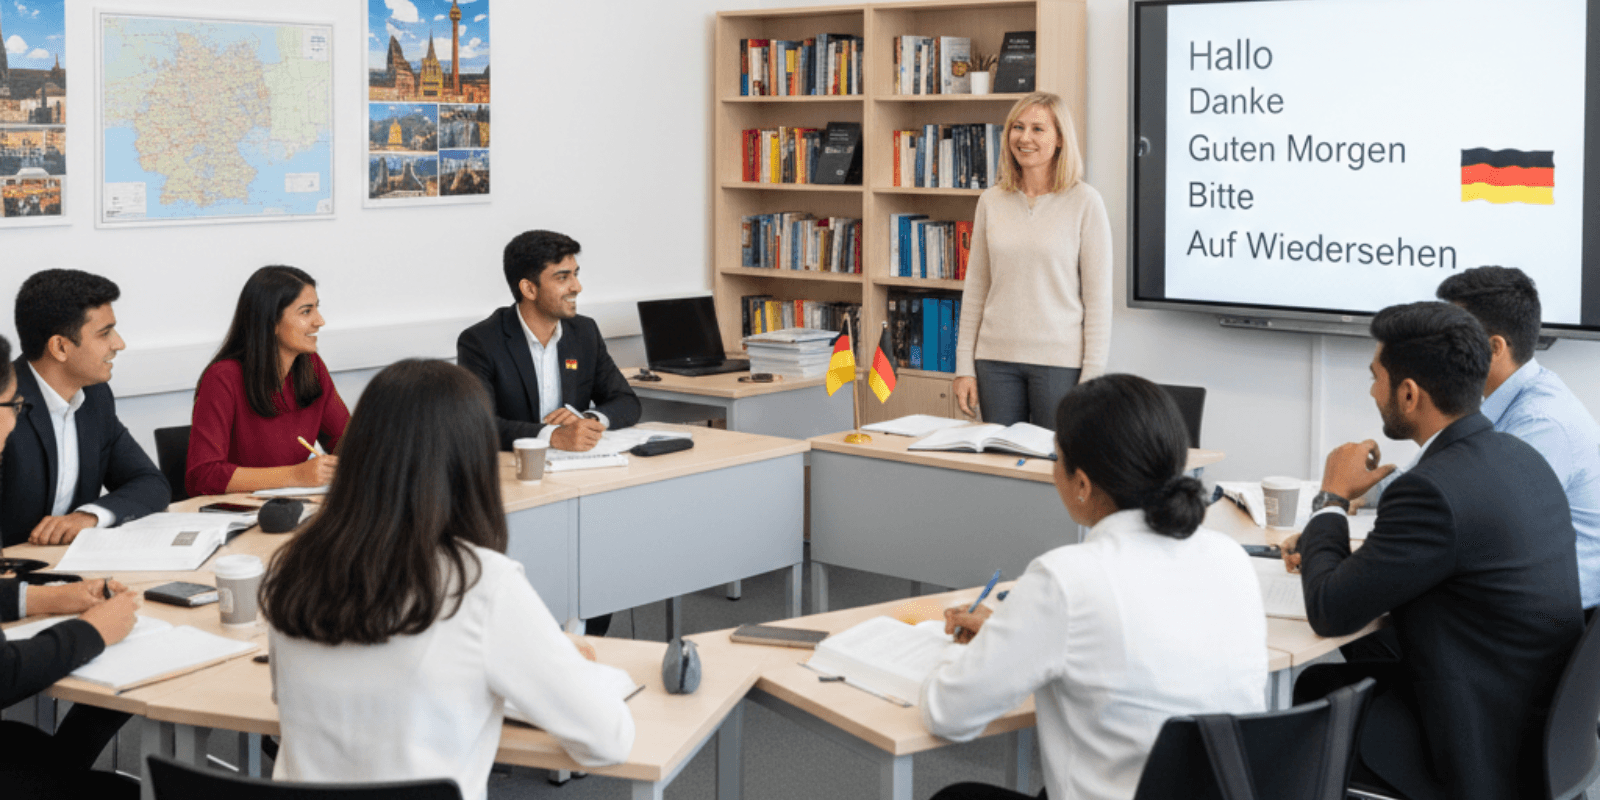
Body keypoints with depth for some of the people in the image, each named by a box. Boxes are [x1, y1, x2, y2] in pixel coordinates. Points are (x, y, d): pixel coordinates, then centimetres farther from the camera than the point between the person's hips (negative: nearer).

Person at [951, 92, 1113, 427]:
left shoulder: (1085, 202, -3)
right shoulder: (991, 201, 8)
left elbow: (1098, 298, -5)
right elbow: (975, 289, 11)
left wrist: (1092, 378, -10)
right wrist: (964, 367, 7)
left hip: (1060, 361, -3)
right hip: (997, 358, 4)